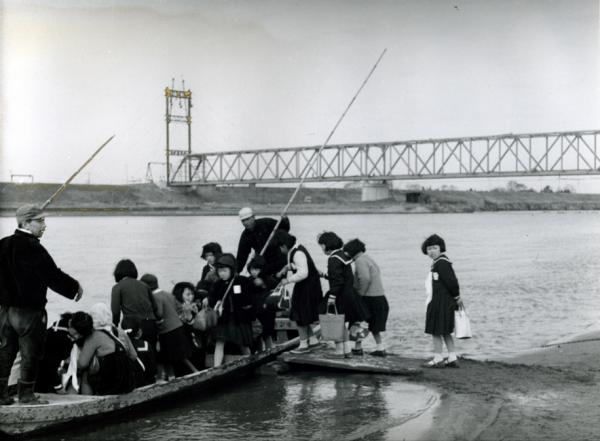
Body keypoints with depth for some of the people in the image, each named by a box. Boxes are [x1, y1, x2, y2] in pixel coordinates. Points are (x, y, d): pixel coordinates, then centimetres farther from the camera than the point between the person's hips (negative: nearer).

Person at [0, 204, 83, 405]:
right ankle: (26, 394, 10)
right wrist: (75, 287, -3)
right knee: (31, 353, 4)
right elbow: (53, 275, -17)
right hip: (29, 311, -7)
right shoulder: (33, 248, -18)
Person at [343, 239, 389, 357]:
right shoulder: (368, 258, 18)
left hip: (369, 298, -9)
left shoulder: (360, 261, -12)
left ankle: (358, 347, 10)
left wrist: (360, 294, -16)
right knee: (373, 326, 17)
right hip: (379, 298, 9)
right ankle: (380, 348, 17)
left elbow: (365, 278, -26)